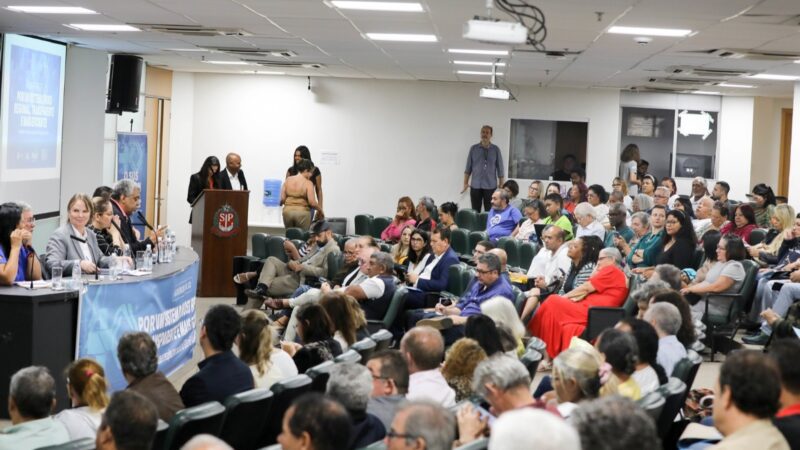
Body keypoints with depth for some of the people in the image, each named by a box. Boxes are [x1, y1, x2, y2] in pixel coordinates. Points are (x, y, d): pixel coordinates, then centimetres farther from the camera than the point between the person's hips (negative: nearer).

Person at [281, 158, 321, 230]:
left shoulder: (288, 180, 5)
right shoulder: (308, 183, -7)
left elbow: (282, 199, 2)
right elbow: (312, 202, -13)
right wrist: (320, 210, 4)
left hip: (287, 211, 4)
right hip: (302, 212, -4)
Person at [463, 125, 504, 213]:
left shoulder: (496, 149, 2)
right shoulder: (473, 148, 4)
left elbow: (500, 169, 4)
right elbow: (468, 167, 6)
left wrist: (501, 185, 2)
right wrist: (465, 183, 3)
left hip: (490, 186, -1)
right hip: (475, 186, 1)